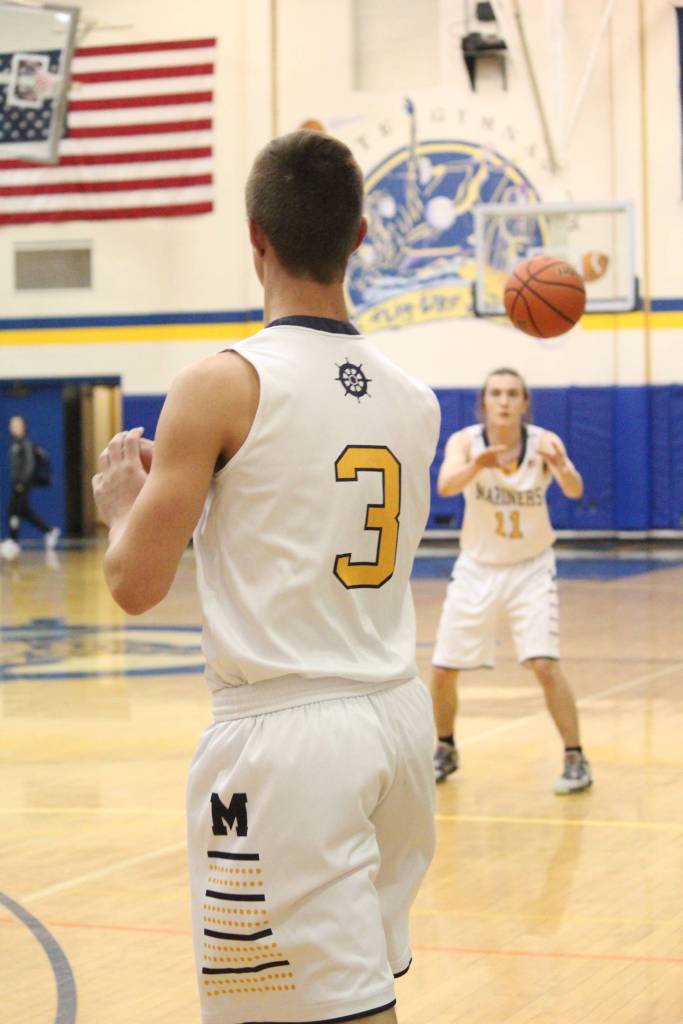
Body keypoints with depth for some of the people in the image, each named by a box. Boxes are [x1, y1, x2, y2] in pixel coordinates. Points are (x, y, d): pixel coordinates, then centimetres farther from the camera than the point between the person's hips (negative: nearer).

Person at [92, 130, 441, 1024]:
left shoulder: (222, 386, -11)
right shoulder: (414, 401, 7)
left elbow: (136, 585, -10)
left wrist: (121, 504, 11)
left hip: (281, 730, -7)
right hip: (398, 713, 7)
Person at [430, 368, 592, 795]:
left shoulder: (544, 442, -16)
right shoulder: (465, 440, -15)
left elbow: (575, 490, -33)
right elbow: (445, 485, -35)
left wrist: (561, 467, -55)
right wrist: (477, 465, -56)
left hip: (530, 569, -2)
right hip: (477, 568, 2)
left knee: (545, 663, -17)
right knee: (442, 670, 4)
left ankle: (576, 760, -4)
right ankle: (446, 751, 29)